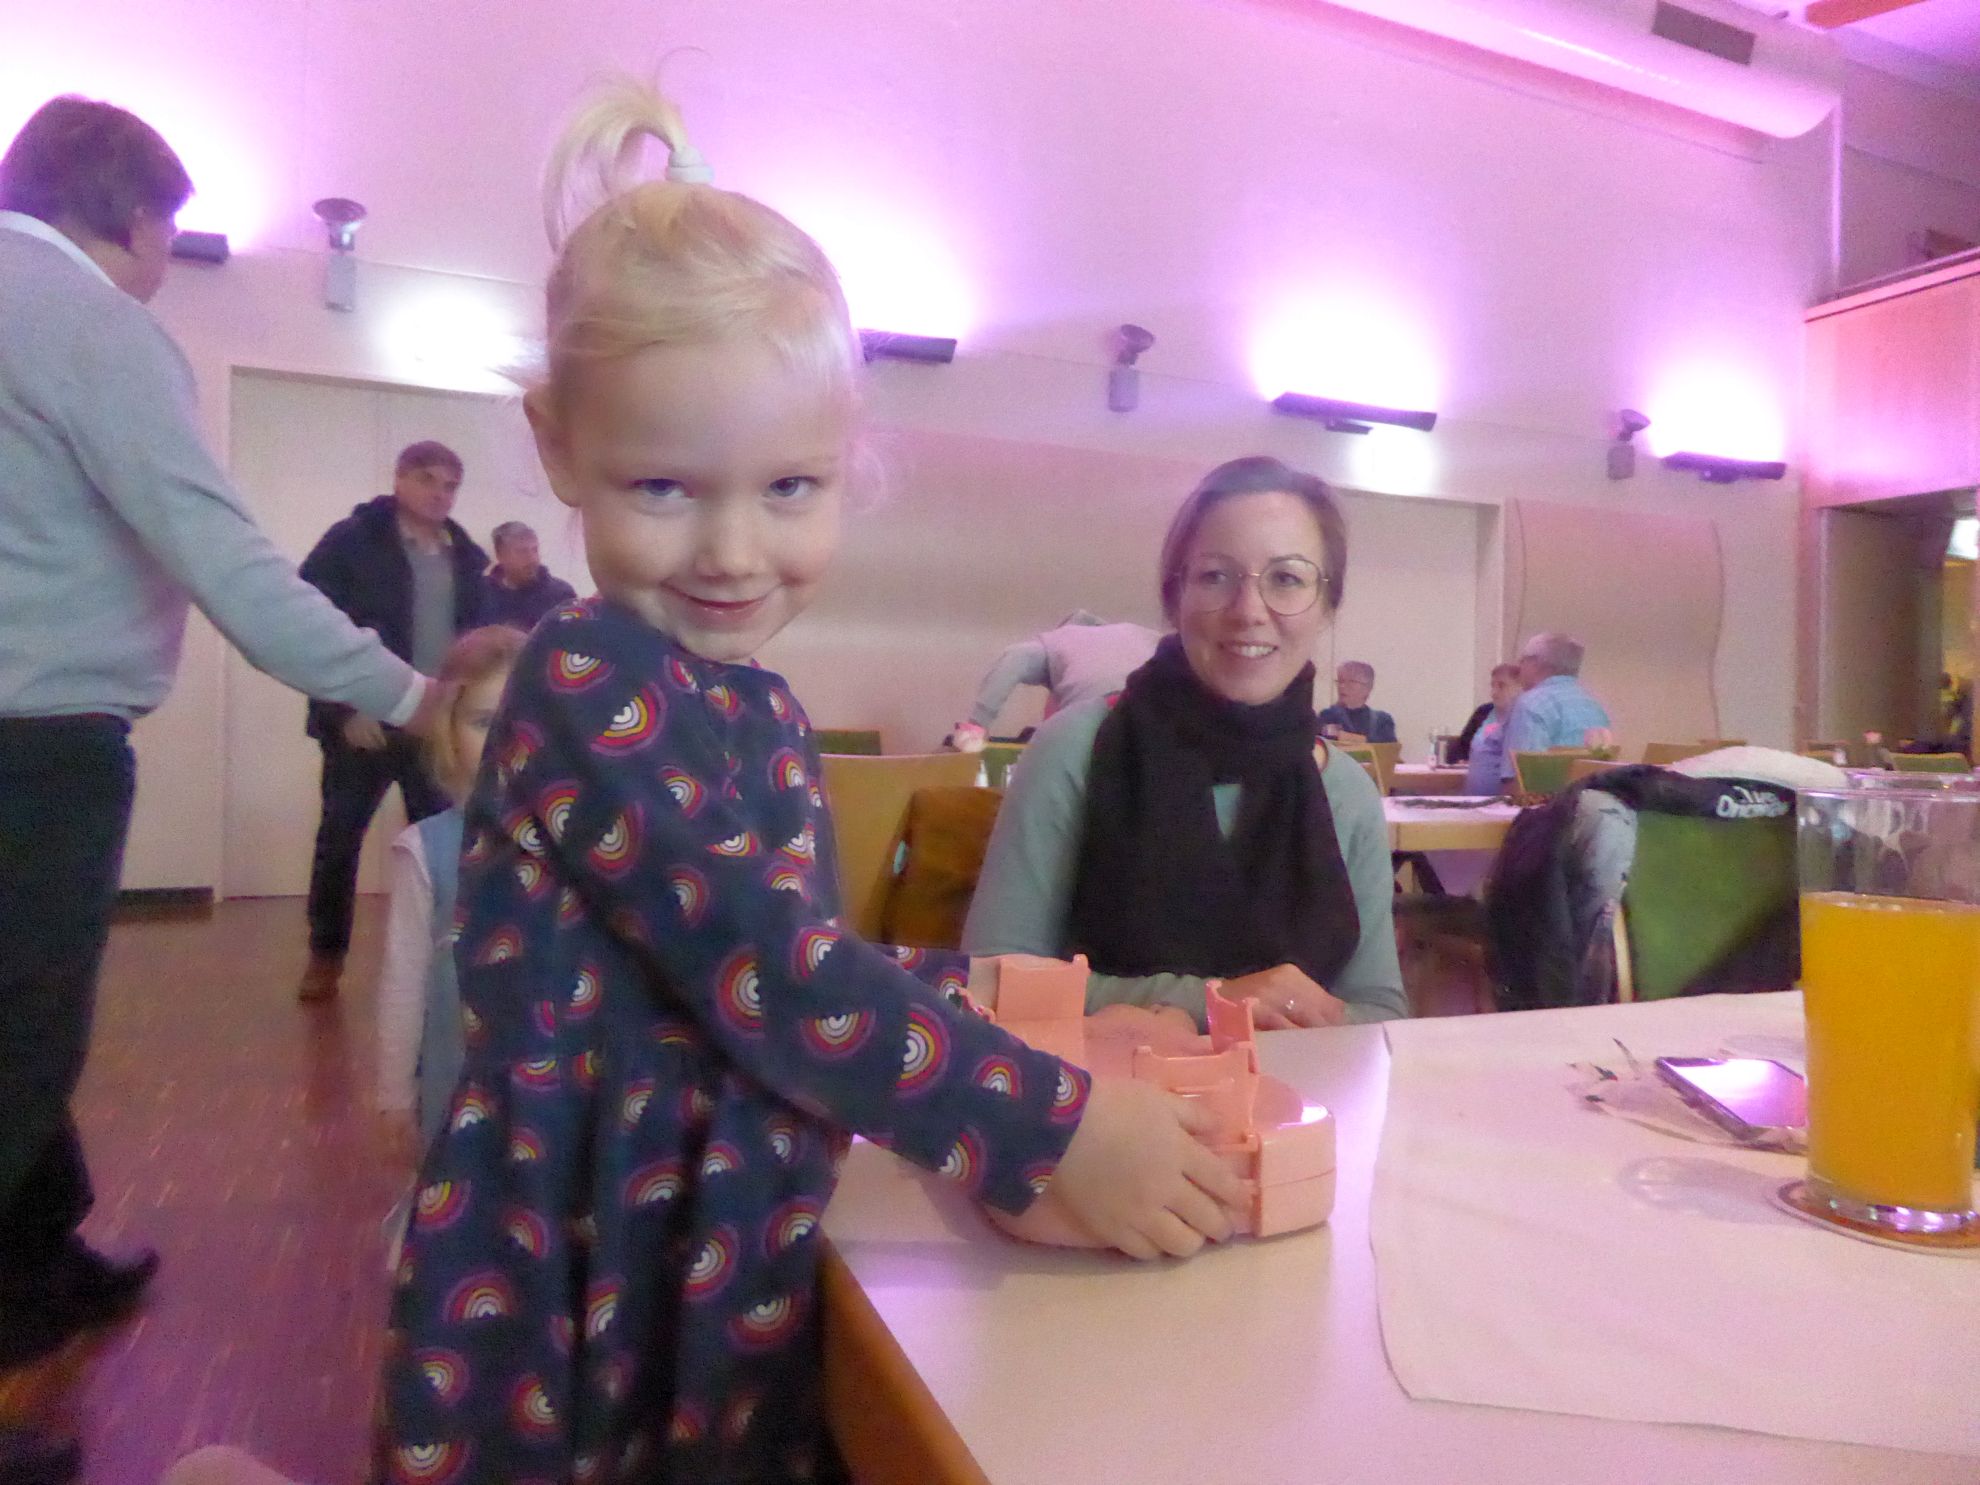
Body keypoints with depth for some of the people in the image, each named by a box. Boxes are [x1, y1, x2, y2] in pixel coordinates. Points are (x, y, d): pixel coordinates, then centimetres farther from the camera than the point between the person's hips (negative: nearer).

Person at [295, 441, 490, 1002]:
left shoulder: (465, 557, 9)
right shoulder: (351, 541, -6)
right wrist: (344, 707, -17)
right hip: (363, 721, -4)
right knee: (341, 835, 7)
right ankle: (326, 955, 23)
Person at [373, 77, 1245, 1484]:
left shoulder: (757, 709, 4)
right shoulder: (592, 683, -20)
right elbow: (761, 970, -26)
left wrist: (960, 989, 5)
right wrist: (1057, 1128, -23)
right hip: (578, 1317, -7)